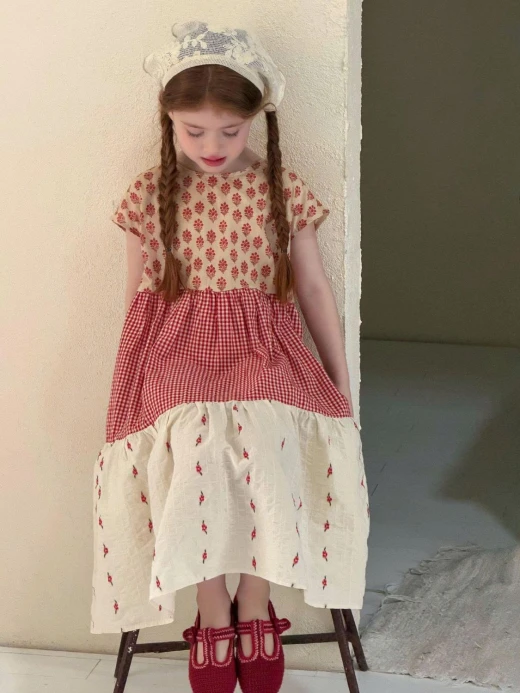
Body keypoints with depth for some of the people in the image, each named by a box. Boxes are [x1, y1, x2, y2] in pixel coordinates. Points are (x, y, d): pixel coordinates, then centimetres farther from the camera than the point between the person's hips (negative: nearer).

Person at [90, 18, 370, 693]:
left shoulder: (282, 188, 8)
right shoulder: (150, 193, 8)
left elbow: (314, 288, 12)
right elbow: (139, 299, 14)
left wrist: (340, 382, 11)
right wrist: (133, 384, 13)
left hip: (264, 350, 0)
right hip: (177, 354, 0)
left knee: (266, 441, -33)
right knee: (194, 444, -33)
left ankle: (255, 603, -9)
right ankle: (213, 615, -14)